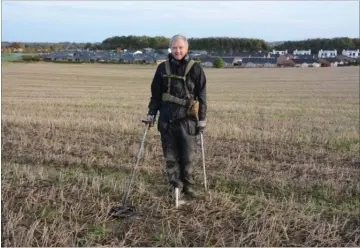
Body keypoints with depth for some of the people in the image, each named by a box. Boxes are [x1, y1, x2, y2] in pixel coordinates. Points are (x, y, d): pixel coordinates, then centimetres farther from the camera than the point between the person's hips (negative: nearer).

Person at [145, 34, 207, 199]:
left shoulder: (195, 69, 0)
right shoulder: (163, 68, 6)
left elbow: (202, 96, 3)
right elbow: (155, 93, 12)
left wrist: (202, 119, 0)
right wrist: (151, 113, 8)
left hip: (187, 118, -2)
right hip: (167, 117, 2)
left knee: (188, 155, 3)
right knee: (171, 155, 6)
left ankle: (188, 186, 20)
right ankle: (176, 185, 20)